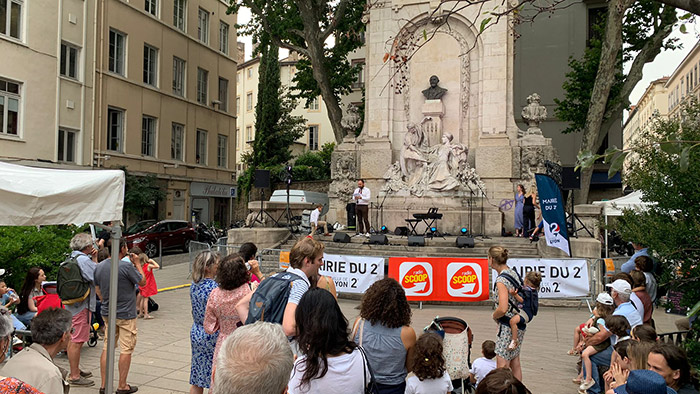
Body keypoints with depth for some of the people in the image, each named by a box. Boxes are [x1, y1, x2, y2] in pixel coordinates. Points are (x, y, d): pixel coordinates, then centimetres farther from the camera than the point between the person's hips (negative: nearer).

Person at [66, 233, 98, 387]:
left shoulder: (71, 258, 12)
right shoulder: (83, 260, -18)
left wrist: (93, 259, 8)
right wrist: (95, 260, -9)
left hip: (71, 304, 10)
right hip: (81, 306, -10)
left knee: (73, 340, 19)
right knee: (77, 341, -4)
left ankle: (75, 370, 32)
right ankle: (74, 376, 3)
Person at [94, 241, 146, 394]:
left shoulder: (99, 267, 2)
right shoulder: (126, 266, -20)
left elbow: (98, 289, 13)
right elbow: (142, 282, -7)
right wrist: (137, 264, 1)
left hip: (107, 313, 7)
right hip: (125, 315, -7)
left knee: (107, 348, 13)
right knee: (126, 350, 3)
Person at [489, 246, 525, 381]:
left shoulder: (501, 280, -21)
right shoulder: (514, 273, 6)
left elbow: (503, 309, -28)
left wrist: (495, 316, -9)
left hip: (508, 326, -9)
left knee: (502, 367, -4)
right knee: (515, 363, 19)